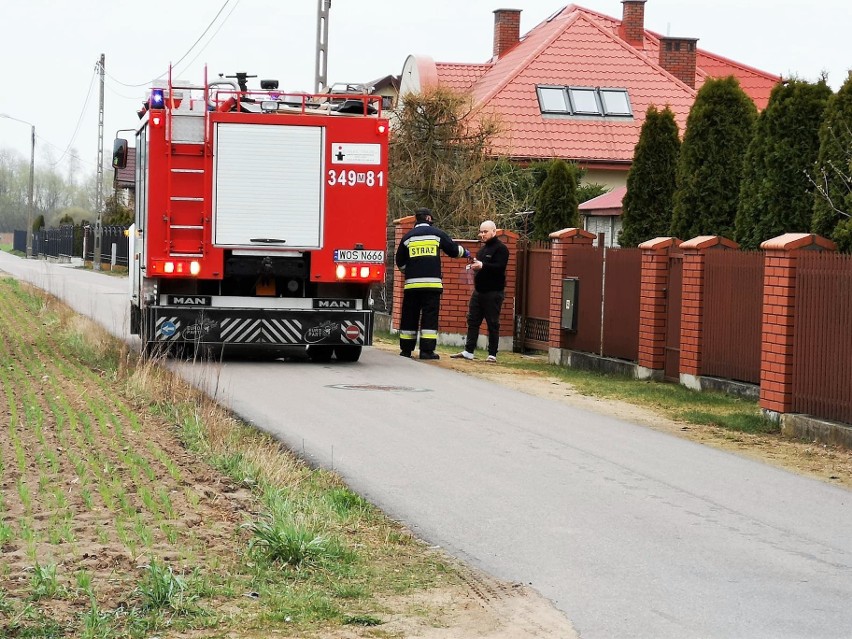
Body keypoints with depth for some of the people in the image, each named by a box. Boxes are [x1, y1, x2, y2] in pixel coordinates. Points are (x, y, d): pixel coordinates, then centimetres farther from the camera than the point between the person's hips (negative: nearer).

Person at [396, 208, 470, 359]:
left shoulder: (408, 237, 9)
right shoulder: (437, 234, 4)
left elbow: (400, 262, 13)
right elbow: (453, 250, 12)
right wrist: (465, 253, 33)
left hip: (412, 284, 2)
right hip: (432, 283, -2)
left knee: (409, 317, 8)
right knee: (430, 317, -2)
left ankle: (406, 349, 10)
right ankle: (427, 350, -8)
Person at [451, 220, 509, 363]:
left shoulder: (501, 248, -8)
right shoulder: (483, 248, 19)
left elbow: (499, 267, -21)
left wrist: (482, 266, -33)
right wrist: (474, 266, 3)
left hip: (493, 292, -8)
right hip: (479, 291, 8)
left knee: (493, 324, -2)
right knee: (472, 321, 7)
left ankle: (492, 355, 2)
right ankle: (468, 351, 11)